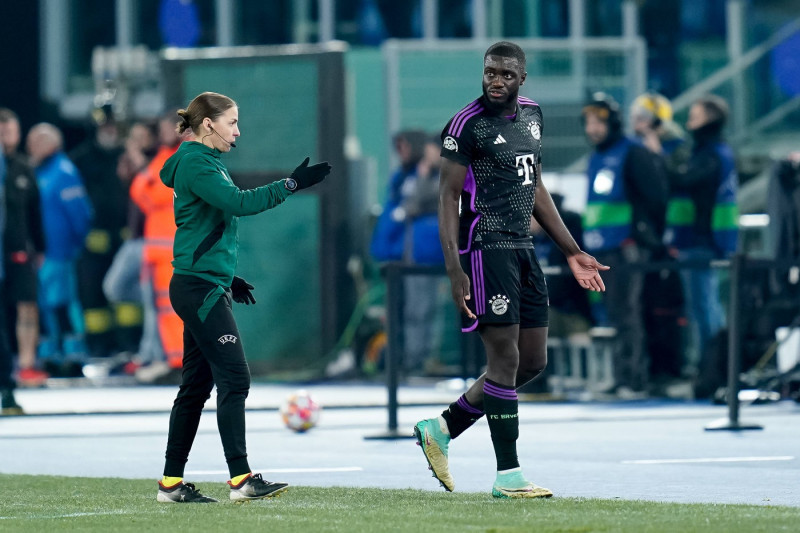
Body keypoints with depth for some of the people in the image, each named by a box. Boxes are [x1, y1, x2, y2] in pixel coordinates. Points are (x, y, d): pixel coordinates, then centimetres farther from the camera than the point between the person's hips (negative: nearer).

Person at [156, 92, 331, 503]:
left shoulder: (204, 162, 19)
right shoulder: (196, 163, -13)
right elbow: (237, 203, -25)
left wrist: (227, 277, 27)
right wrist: (291, 185, -24)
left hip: (206, 287, 10)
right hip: (199, 287, -10)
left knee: (196, 385, 10)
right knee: (234, 378, -12)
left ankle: (171, 483, 12)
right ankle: (241, 478, -14)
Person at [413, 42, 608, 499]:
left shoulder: (531, 116, 13)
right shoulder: (467, 124, -9)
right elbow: (448, 197, -10)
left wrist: (573, 252, 21)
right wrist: (454, 269, -18)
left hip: (523, 249, 8)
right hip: (486, 249, -8)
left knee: (533, 361, 9)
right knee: (506, 359, -9)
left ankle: (443, 428, 21)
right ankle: (508, 475, -4)